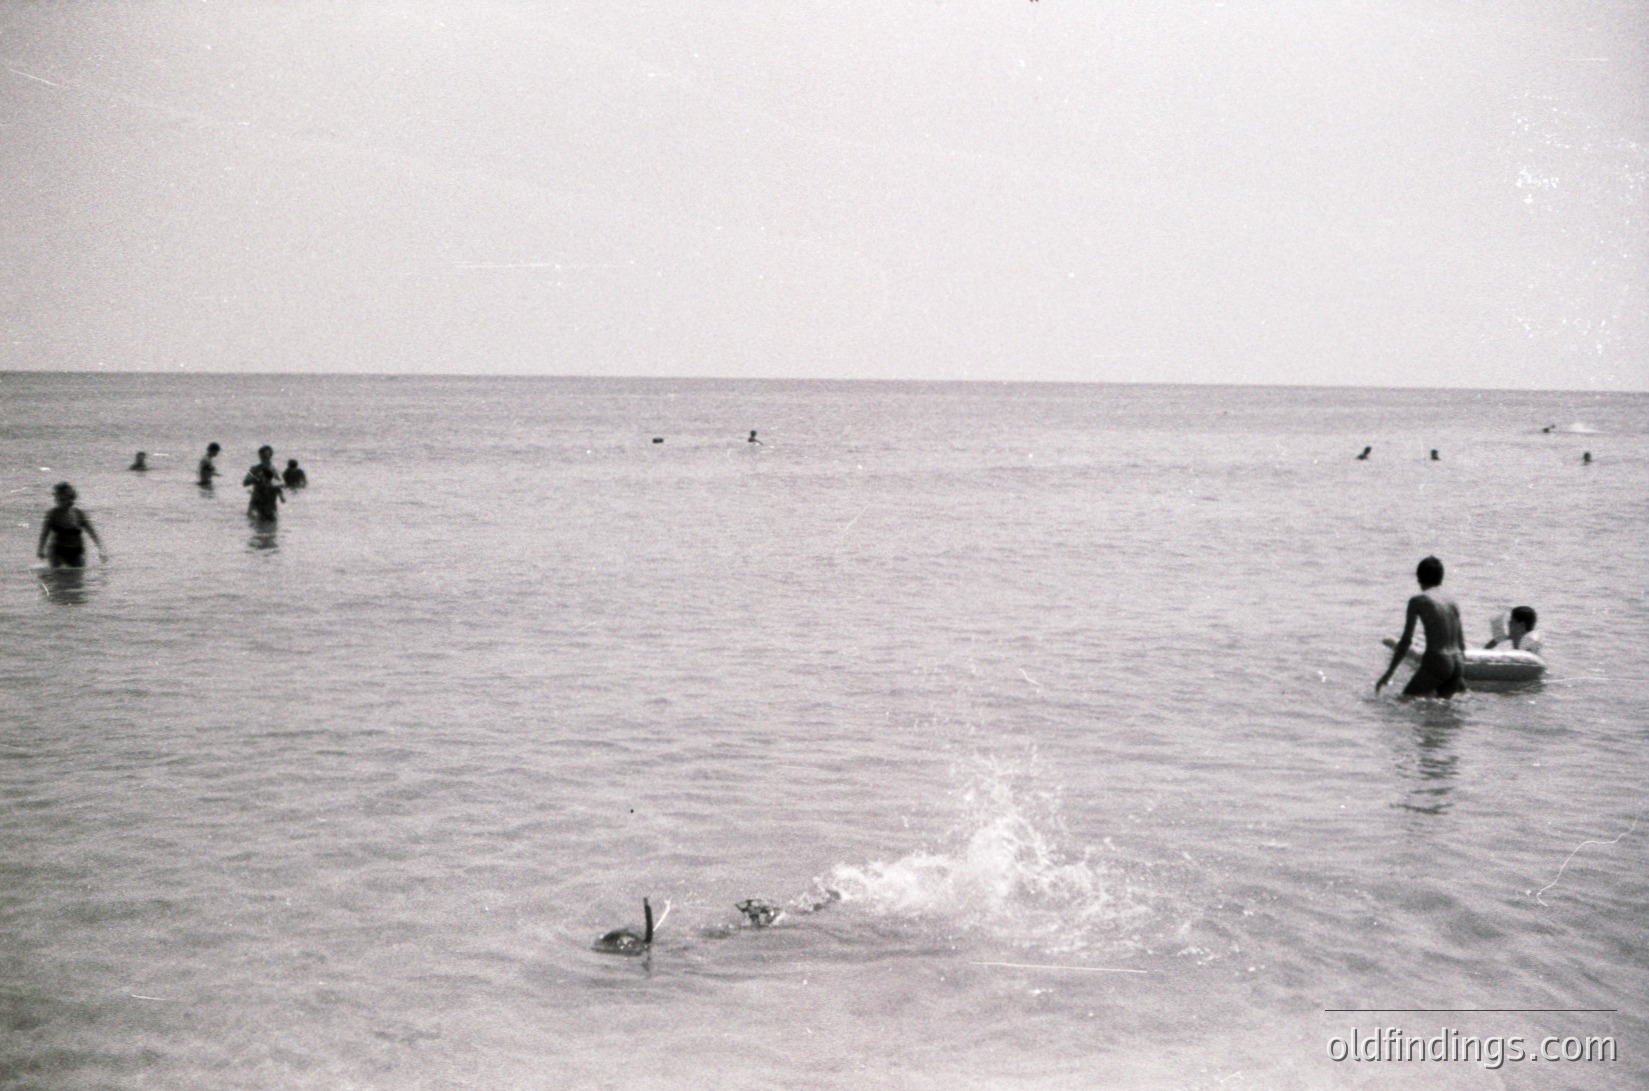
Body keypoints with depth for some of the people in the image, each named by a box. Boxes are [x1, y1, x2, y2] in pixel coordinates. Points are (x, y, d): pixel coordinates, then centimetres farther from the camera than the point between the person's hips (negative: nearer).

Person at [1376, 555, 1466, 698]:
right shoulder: (1452, 602, 14)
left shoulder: (1417, 601, -2)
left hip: (1437, 663, -6)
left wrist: (1389, 672, -1)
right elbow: (1461, 643, 17)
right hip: (1457, 664, 6)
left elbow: (1406, 640, -5)